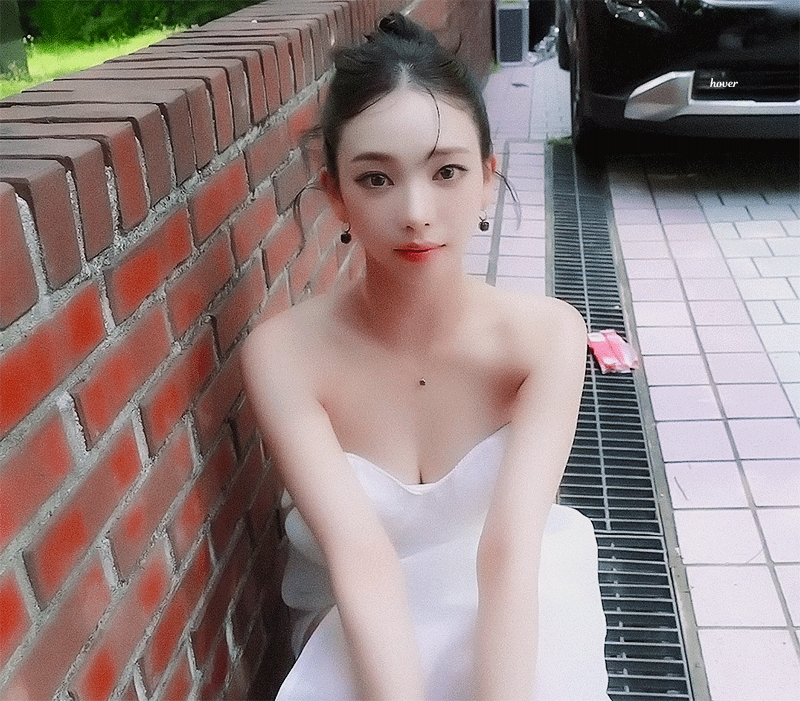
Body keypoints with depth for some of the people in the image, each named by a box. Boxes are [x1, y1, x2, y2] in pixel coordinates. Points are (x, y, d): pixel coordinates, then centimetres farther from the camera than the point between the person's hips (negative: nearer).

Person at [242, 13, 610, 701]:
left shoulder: (546, 335, -18)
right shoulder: (283, 355, -20)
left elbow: (509, 553, -27)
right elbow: (361, 558, -28)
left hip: (511, 620, 0)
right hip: (359, 633, 0)